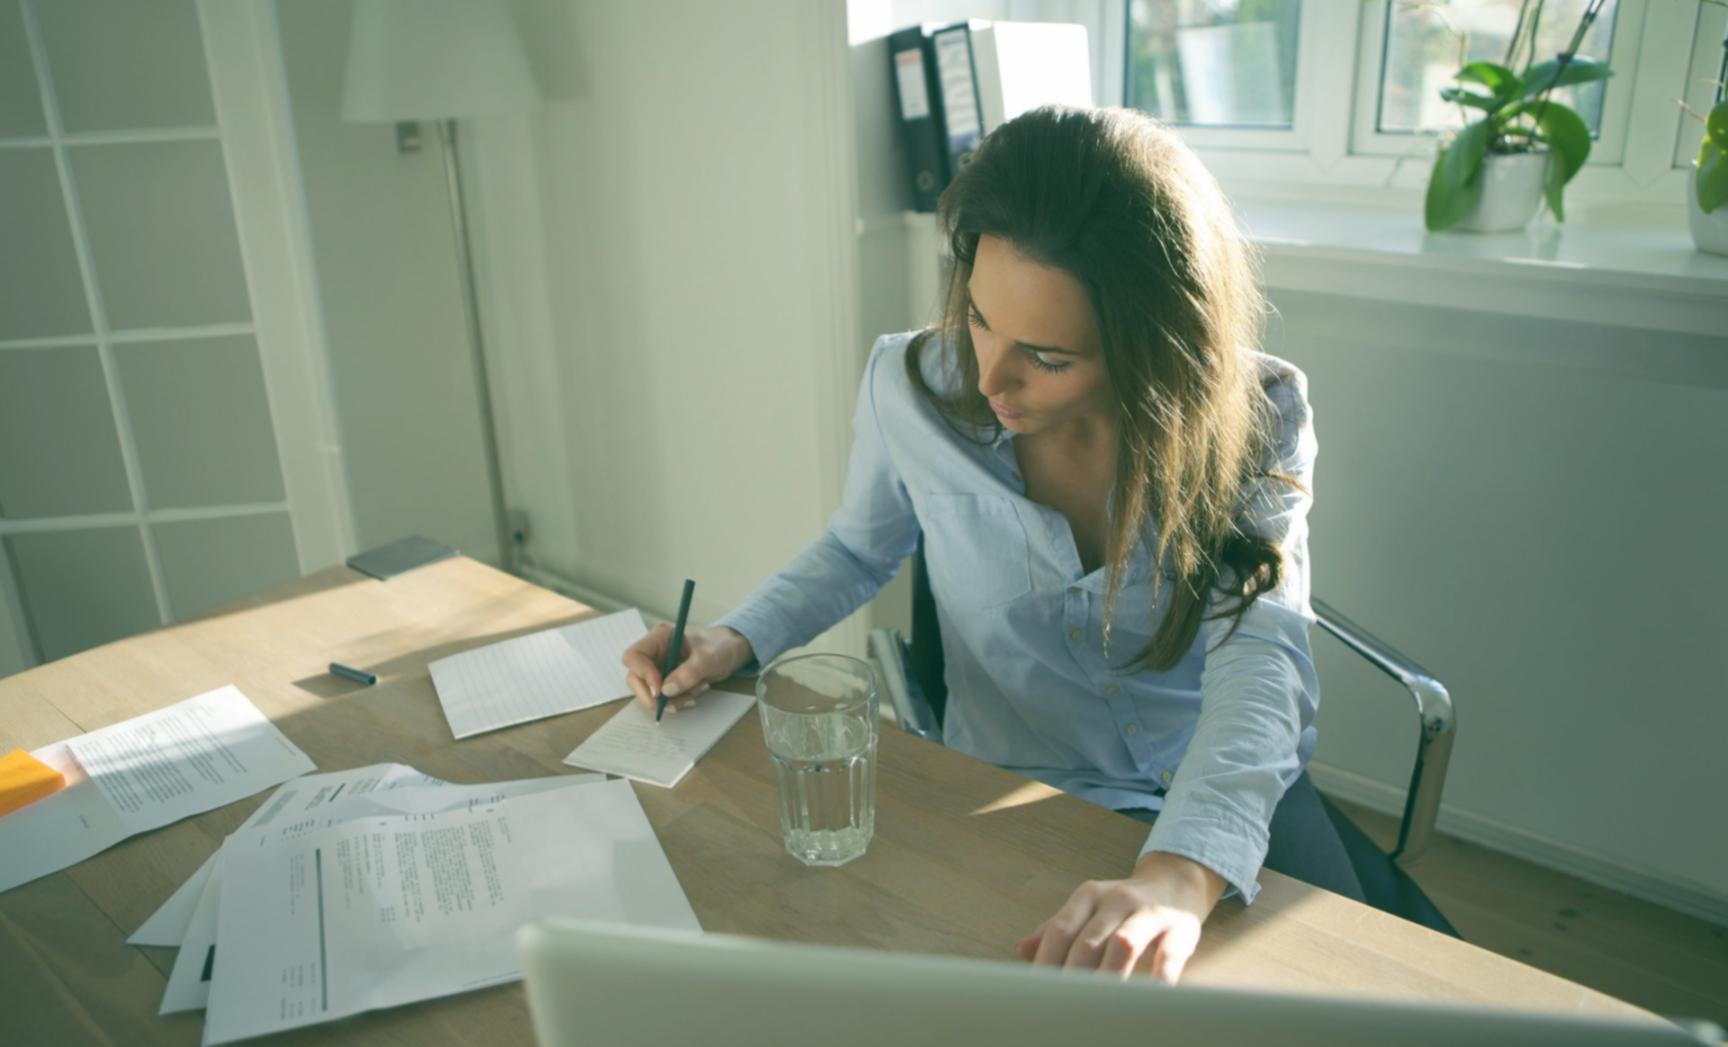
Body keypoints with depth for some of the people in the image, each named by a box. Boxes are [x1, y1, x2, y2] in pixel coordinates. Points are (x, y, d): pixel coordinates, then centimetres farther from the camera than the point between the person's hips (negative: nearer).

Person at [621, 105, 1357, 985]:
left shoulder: (1253, 423, -16)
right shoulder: (910, 390, -12)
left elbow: (1260, 656, -29)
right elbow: (859, 550, 9)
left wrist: (1180, 872, -47)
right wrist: (736, 640, -8)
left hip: (1228, 793, 1)